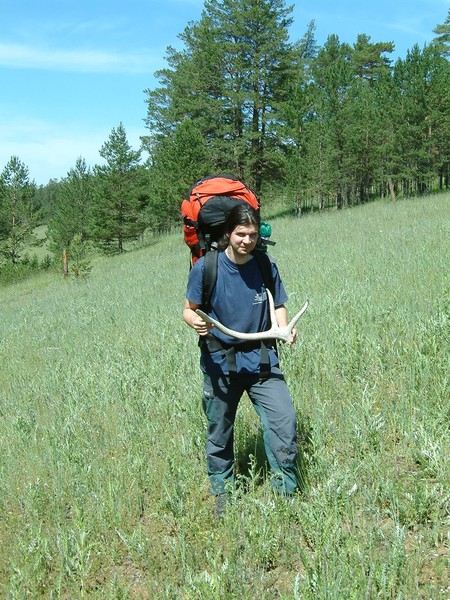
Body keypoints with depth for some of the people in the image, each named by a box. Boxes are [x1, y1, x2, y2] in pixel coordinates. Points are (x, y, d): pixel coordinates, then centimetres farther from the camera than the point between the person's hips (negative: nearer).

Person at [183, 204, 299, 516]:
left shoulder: (266, 266, -2)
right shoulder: (206, 267, -10)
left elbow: (279, 306, 5)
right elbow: (189, 309, -3)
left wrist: (285, 329, -16)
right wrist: (195, 322, -26)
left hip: (261, 358, 1)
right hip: (219, 360, -1)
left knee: (284, 421, -11)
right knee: (219, 432, 10)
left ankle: (286, 491, 8)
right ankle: (222, 495, 32)